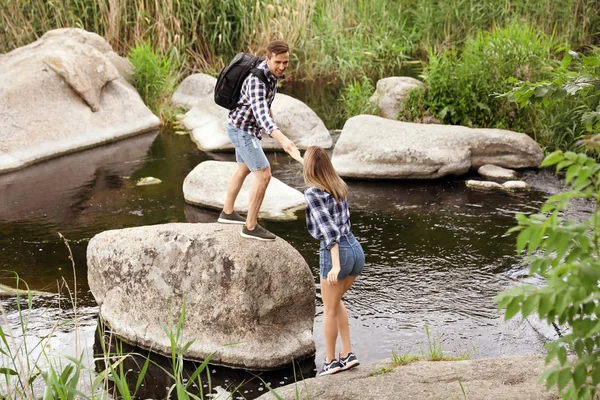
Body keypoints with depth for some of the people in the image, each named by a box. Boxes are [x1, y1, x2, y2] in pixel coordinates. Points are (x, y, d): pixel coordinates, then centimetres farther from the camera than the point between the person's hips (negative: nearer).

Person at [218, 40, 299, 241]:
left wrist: (268, 109, 35)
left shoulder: (271, 71, -4)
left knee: (243, 170, 25)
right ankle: (251, 226, 3)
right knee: (263, 175, -8)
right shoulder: (258, 81, -35)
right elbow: (261, 115, -49)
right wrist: (283, 140, -62)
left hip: (245, 127, 10)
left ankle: (227, 212, 42)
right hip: (242, 130, -10)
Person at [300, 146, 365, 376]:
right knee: (336, 300, 27)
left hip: (335, 254, -7)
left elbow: (329, 229, -21)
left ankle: (331, 361, 27)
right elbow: (324, 171, 36)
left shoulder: (312, 193, -12)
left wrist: (336, 265, -25)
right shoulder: (338, 184, 10)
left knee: (329, 309, 14)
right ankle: (348, 354, 23)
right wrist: (300, 158, 47)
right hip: (356, 249, 7)